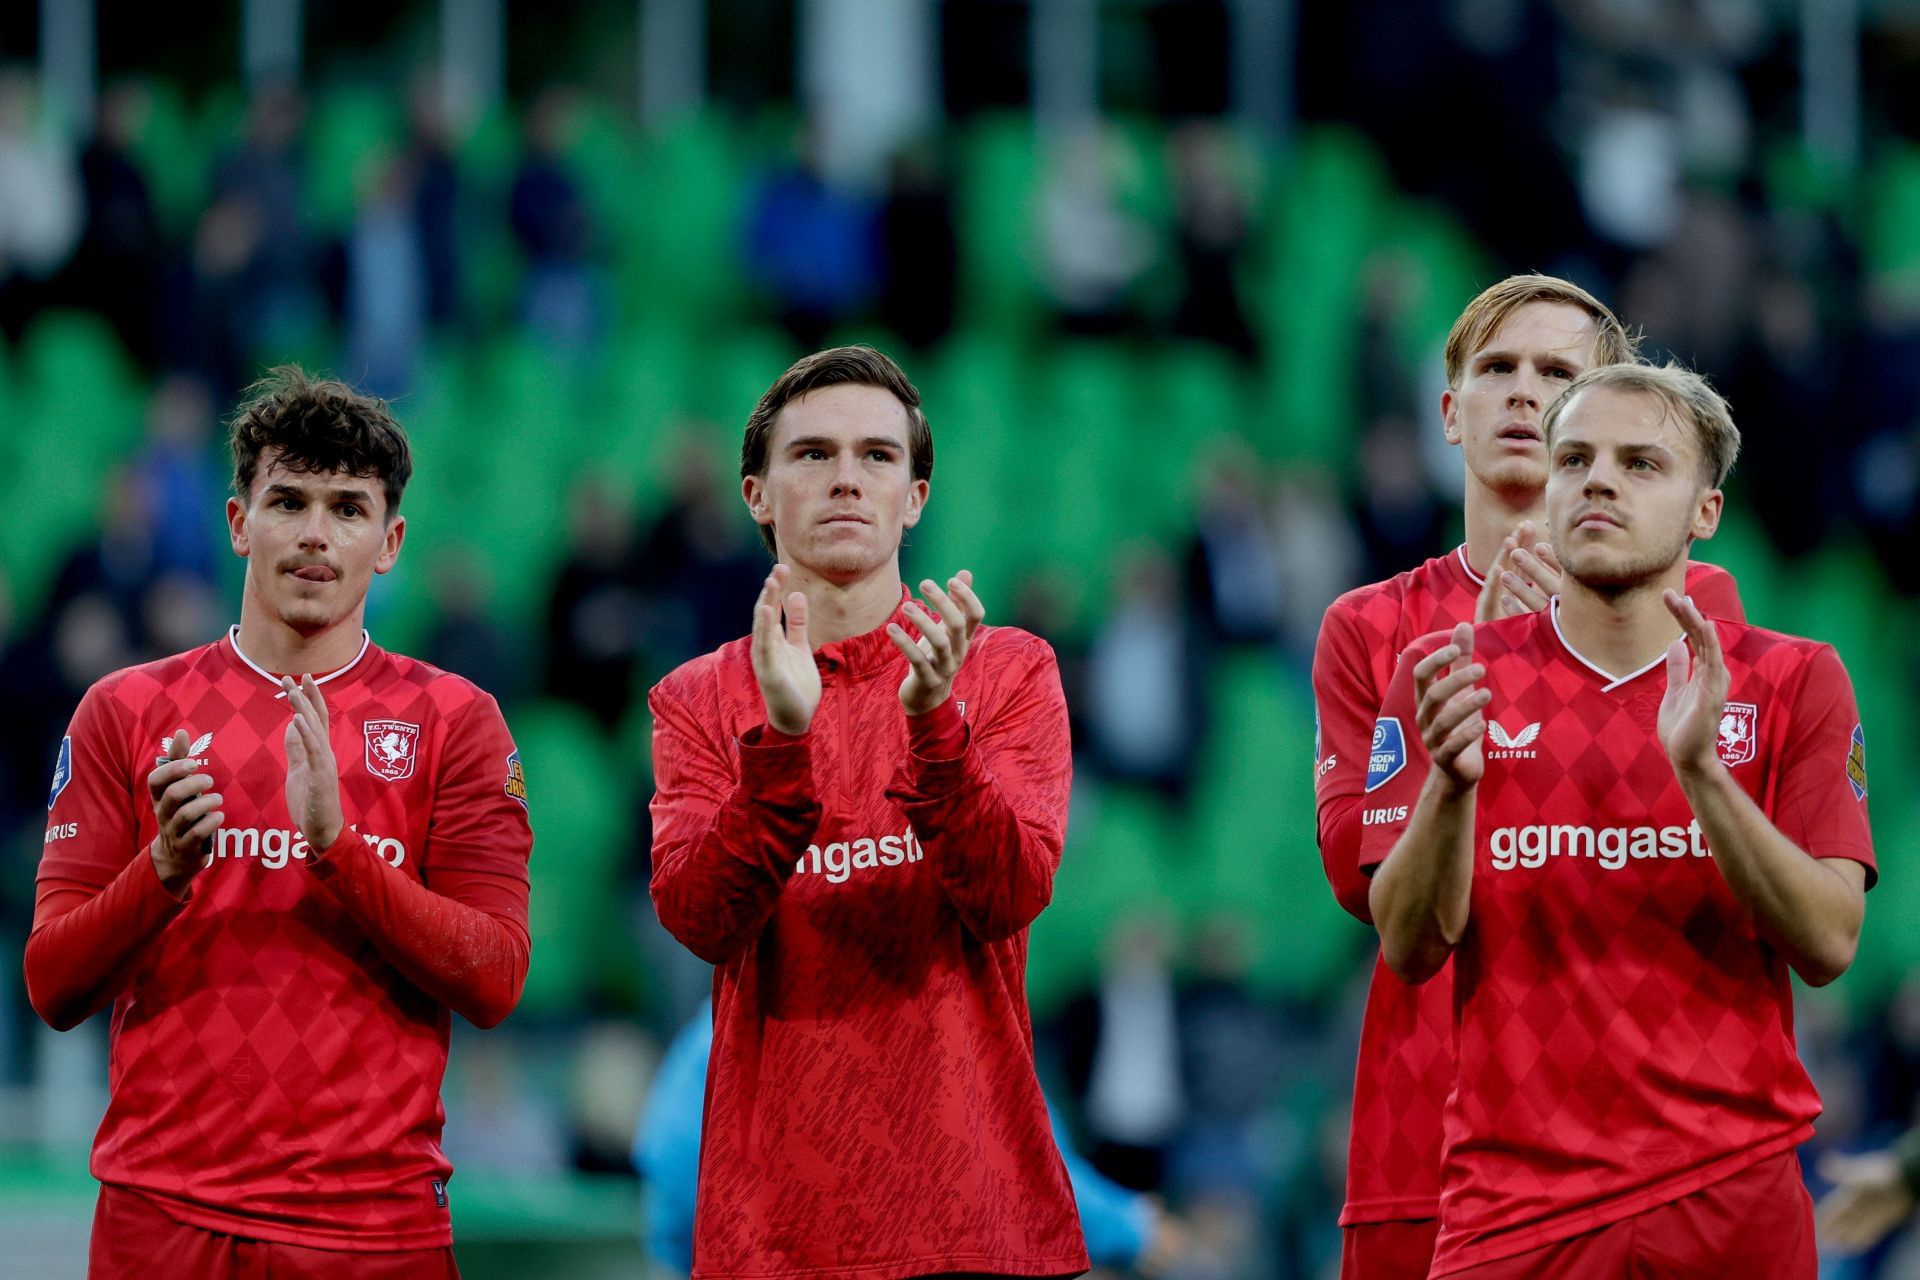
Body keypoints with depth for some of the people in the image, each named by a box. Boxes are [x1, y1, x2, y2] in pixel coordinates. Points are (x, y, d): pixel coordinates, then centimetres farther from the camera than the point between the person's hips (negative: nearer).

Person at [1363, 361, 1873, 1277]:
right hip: (1515, 1194, 0)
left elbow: (1829, 947, -7)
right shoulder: (1447, 678, 4)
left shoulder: (1792, 681, 3)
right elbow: (1411, 950, -4)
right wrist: (1451, 782, -22)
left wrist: (1700, 770, -20)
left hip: (1733, 1194, 0)